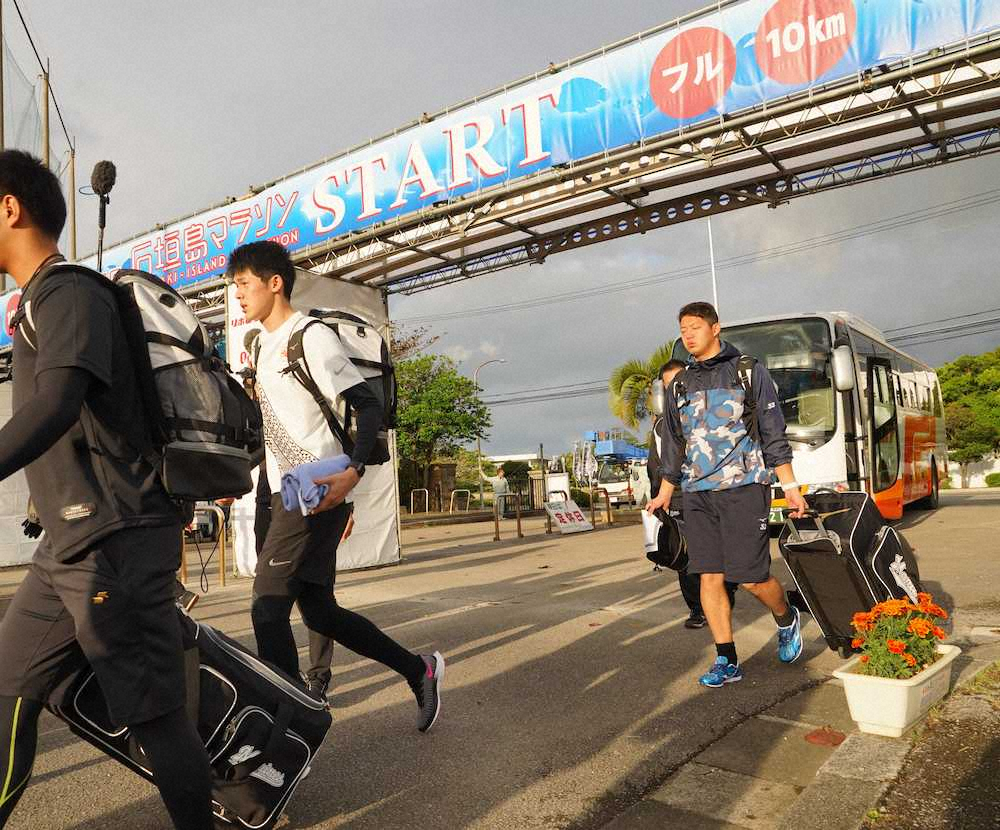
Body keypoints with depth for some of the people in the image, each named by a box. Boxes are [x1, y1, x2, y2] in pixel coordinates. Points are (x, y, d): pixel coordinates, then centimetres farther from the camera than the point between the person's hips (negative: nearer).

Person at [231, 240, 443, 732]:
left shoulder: (312, 337, -8)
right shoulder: (265, 347, 19)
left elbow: (368, 407, -15)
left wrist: (352, 473, -28)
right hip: (286, 497, 9)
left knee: (268, 608, -11)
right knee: (318, 612, 11)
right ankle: (419, 670, 25)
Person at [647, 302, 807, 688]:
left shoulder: (747, 371, 3)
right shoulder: (679, 385, 14)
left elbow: (773, 434, 1)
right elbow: (673, 446, 20)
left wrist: (790, 486, -3)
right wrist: (664, 493, 18)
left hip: (743, 488, -4)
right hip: (697, 495, 4)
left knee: (751, 576, -5)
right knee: (709, 577, 1)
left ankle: (786, 620, 27)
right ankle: (726, 661, 12)